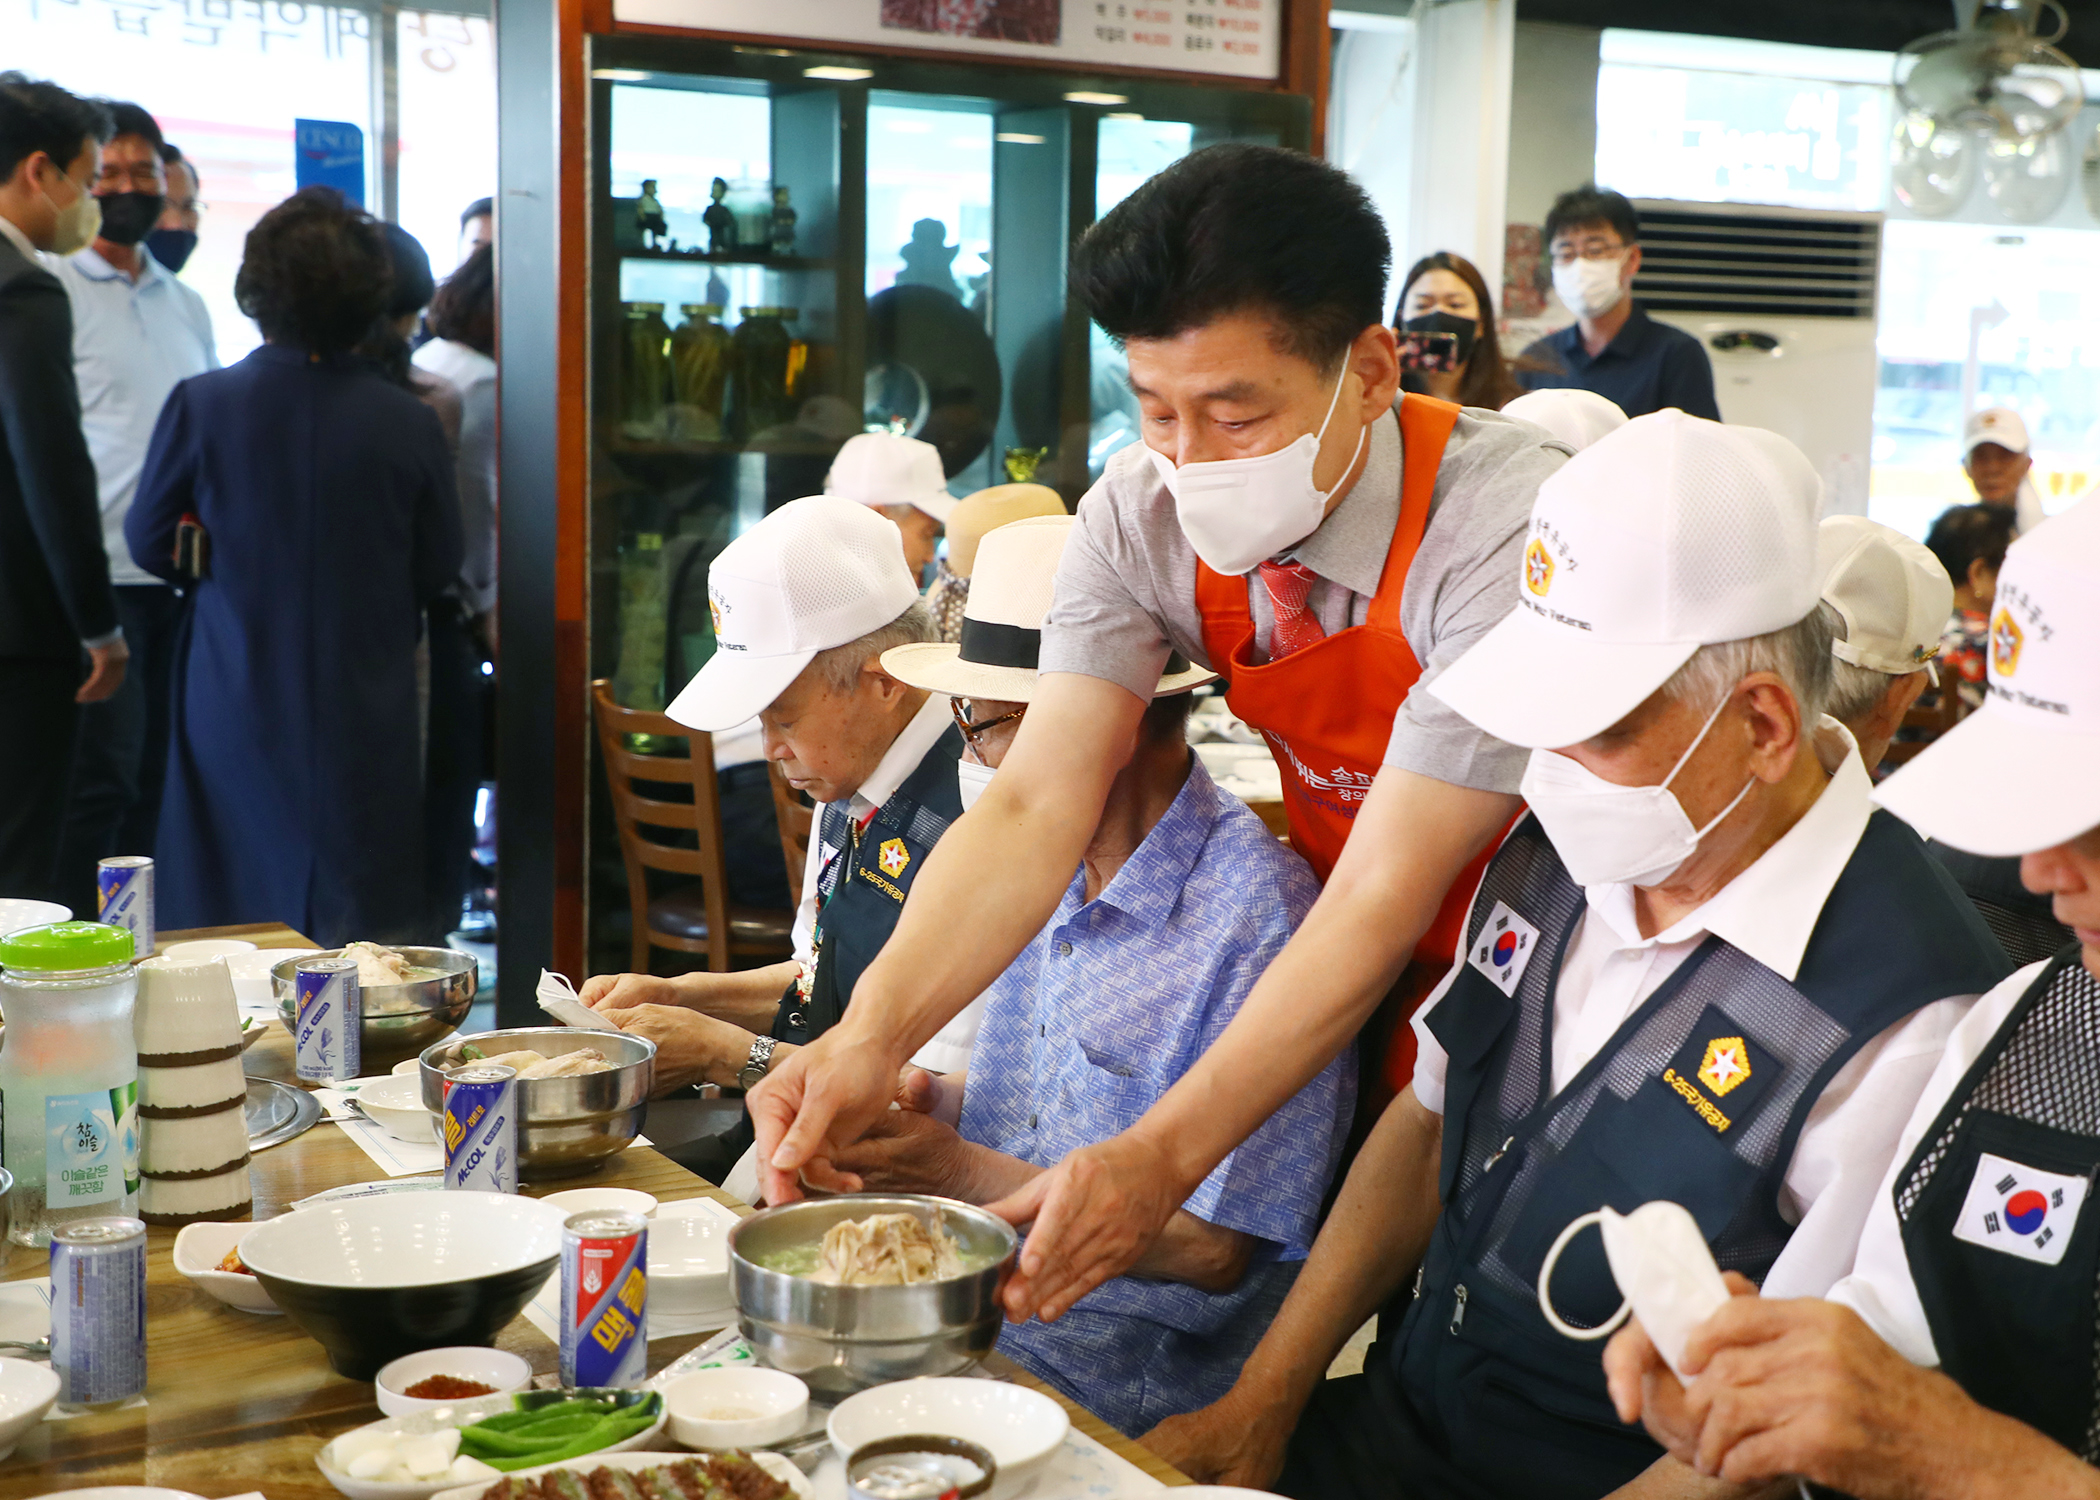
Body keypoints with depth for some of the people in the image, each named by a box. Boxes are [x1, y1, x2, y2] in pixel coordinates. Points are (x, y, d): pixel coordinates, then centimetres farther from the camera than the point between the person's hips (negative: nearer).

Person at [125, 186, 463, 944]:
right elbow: (440, 567, 2)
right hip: (366, 709, 0)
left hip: (234, 706, 0)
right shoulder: (410, 422, -9)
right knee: (366, 937, 8)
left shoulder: (200, 405, -9)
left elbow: (149, 541, 2)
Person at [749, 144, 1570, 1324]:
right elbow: (1038, 804, -17)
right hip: (1351, 988, 4)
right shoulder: (1144, 519, -12)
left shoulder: (1506, 529, -27)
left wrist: (1161, 1158, -37)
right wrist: (873, 1036, -33)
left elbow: (1385, 896, -29)